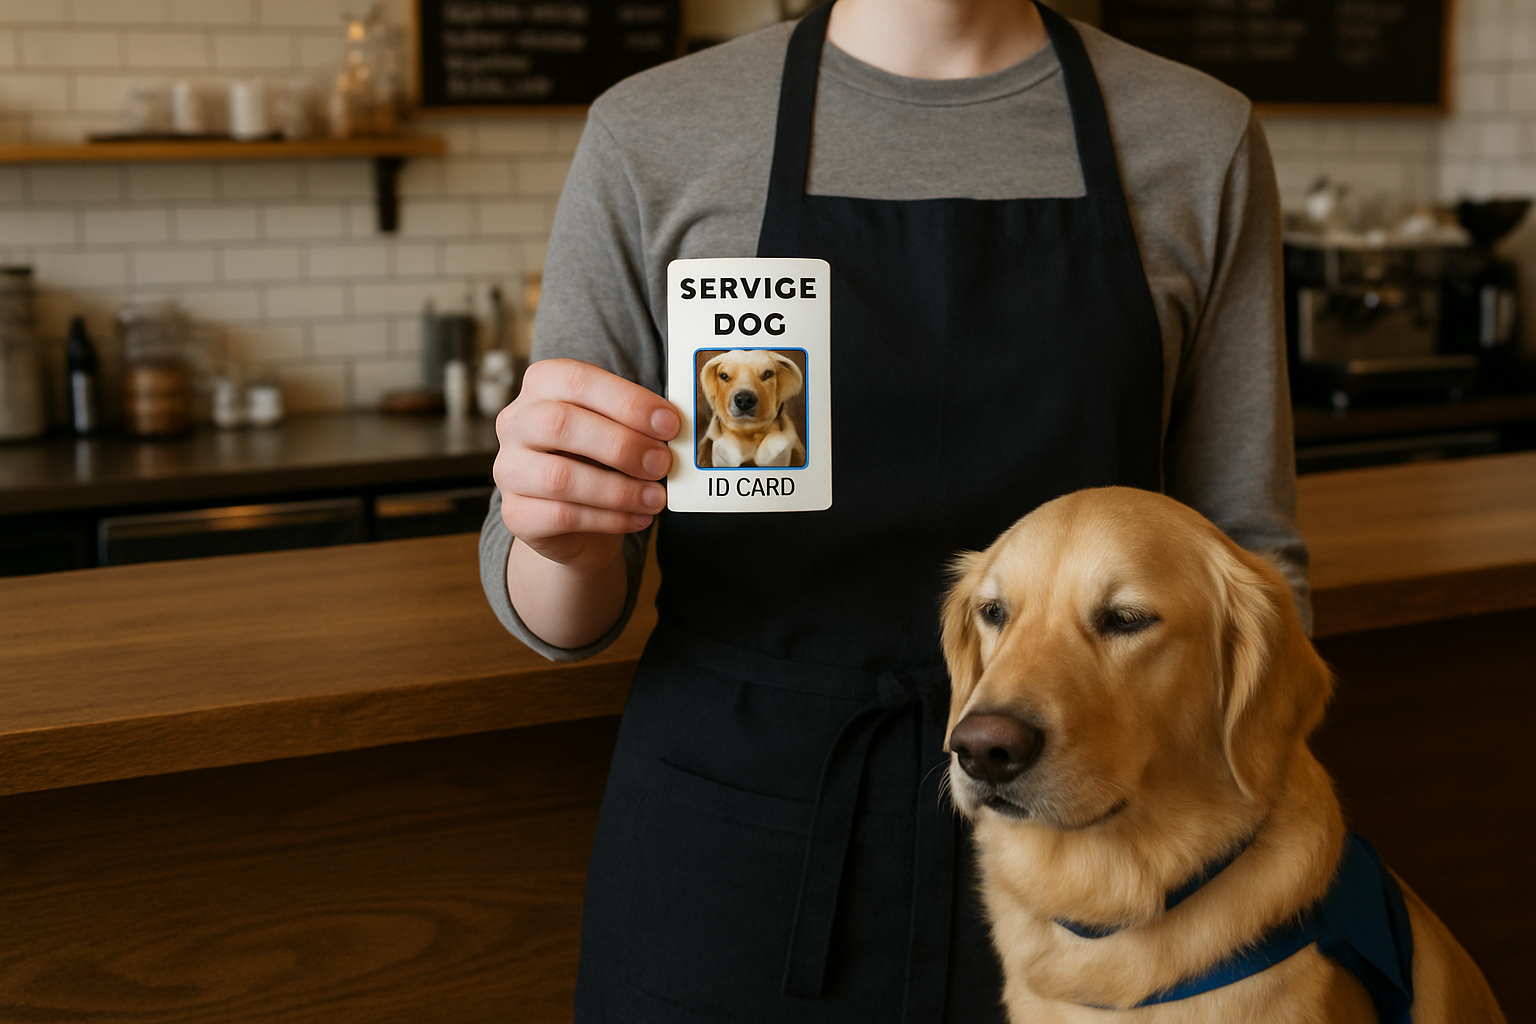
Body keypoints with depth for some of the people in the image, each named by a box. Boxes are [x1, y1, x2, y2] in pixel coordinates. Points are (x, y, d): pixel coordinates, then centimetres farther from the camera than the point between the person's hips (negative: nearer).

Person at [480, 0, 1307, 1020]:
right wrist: (566, 538, -27)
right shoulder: (651, 139, -7)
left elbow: (1246, 555, 2)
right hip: (732, 851, 0)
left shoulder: (1202, 141, -3)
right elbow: (563, 615, -4)